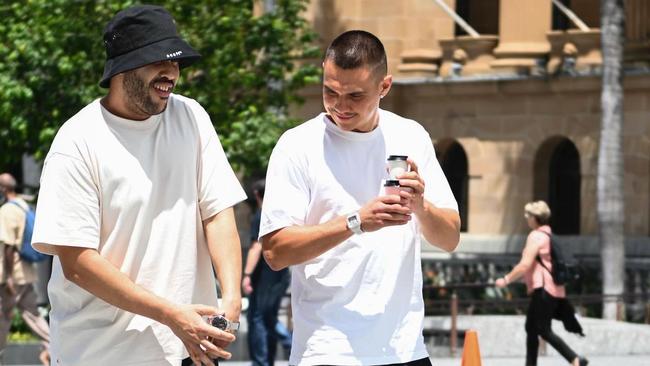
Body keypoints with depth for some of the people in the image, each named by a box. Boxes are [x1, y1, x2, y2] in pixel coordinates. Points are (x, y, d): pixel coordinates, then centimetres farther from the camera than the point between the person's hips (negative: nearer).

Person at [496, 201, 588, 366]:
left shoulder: (536, 236, -12)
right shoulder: (549, 235, 17)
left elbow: (525, 265, -19)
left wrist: (506, 280, -11)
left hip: (543, 290, -10)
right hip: (555, 290, 10)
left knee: (544, 331, -11)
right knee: (531, 328, 13)